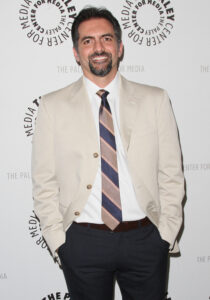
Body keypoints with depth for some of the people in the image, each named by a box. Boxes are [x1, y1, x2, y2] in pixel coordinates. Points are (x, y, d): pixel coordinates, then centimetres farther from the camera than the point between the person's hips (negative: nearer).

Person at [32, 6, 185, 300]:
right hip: (82, 242, 0)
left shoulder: (155, 101, 3)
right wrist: (58, 242, -4)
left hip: (146, 239, 1)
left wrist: (167, 234, -2)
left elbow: (171, 175, 3)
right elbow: (44, 184, 1)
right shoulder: (53, 106, 1)